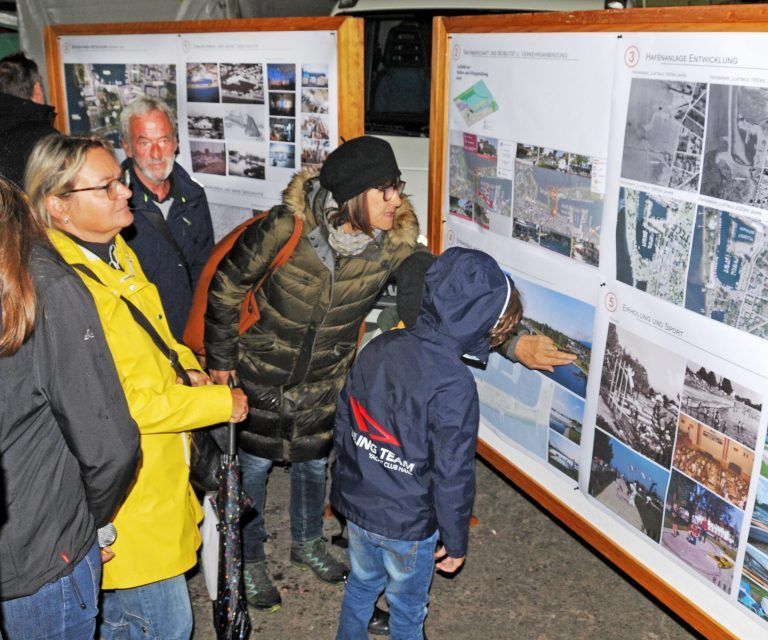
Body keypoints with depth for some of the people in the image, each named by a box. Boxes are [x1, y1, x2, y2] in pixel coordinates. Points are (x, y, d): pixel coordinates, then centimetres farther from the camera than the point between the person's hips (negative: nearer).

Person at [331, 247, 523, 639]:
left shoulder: (379, 347, -8)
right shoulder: (454, 385, -28)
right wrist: (456, 543, -7)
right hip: (408, 526, -5)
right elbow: (452, 475, -22)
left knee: (361, 585, 29)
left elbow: (343, 423, 2)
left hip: (356, 504, 6)